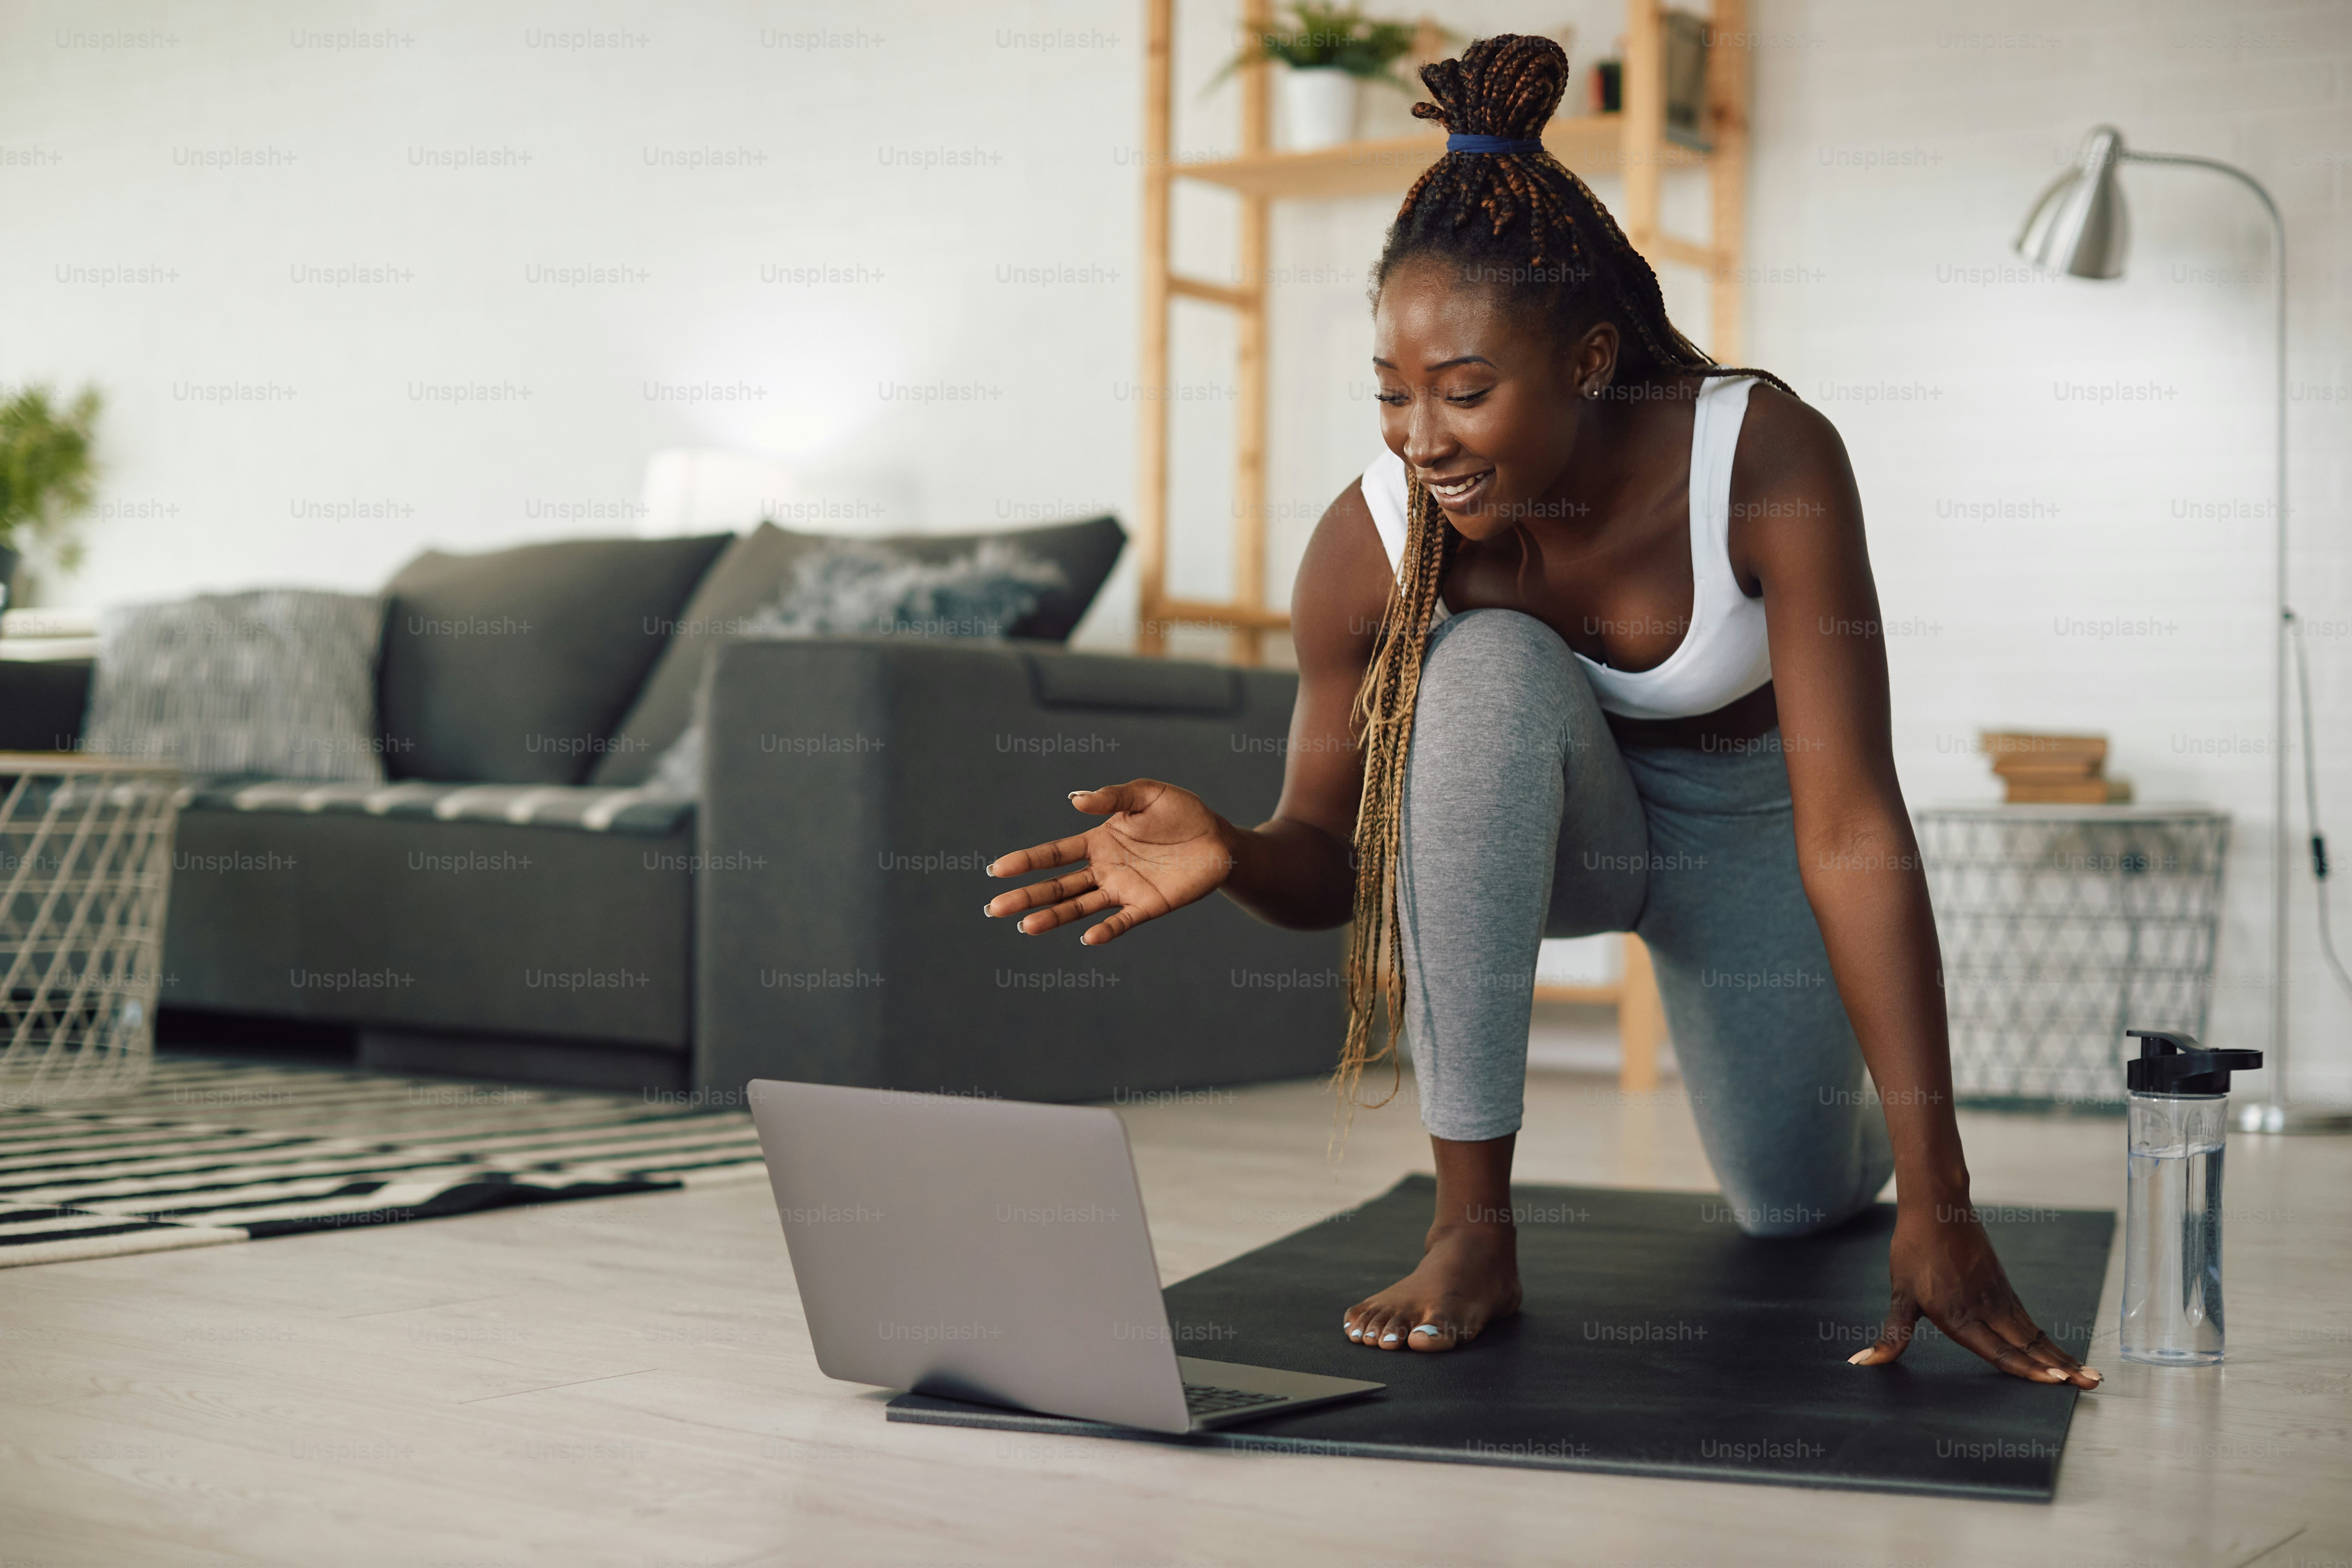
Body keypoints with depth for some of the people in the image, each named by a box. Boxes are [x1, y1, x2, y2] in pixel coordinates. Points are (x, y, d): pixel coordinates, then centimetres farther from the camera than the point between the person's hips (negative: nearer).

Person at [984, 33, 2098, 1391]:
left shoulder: (1768, 461, -33)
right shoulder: (1369, 544, -27)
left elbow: (1853, 831, -36)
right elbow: (1331, 862, -16)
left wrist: (1941, 1206, -38)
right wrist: (1231, 858, -42)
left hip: (1739, 820, 0)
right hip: (1540, 821, 0)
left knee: (1798, 1203, -4)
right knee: (1482, 669, -34)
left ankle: (1857, 1115, 38)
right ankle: (1473, 1227, -27)